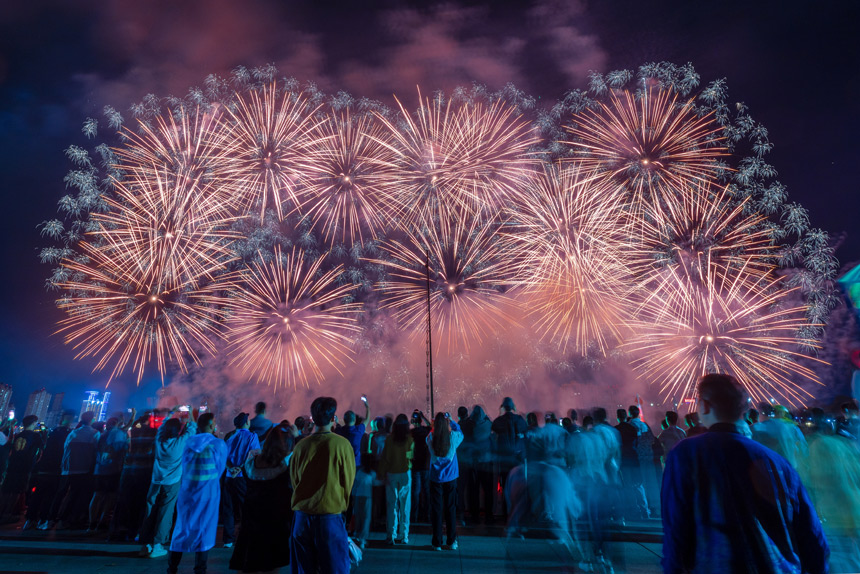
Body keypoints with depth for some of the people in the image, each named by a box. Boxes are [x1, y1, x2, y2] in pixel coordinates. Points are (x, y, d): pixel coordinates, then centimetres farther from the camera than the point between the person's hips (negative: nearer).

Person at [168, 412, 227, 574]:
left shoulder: (189, 441, 1)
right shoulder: (218, 444, -10)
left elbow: (185, 467, 10)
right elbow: (220, 468, 1)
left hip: (187, 491, 4)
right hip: (207, 493, -4)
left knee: (183, 528, 16)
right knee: (204, 531, 6)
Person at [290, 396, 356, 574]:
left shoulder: (301, 445, -3)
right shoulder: (342, 444, -12)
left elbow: (294, 480, 10)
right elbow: (348, 481, -1)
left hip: (301, 514, 4)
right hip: (330, 515, -3)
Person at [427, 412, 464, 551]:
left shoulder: (431, 437, -13)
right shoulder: (453, 436, -13)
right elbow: (460, 432, 9)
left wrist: (435, 425, 9)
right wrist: (450, 420, 8)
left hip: (436, 478, 0)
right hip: (450, 477, 0)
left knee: (436, 510, 8)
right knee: (451, 509, 11)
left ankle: (437, 543, 15)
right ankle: (451, 542, 18)